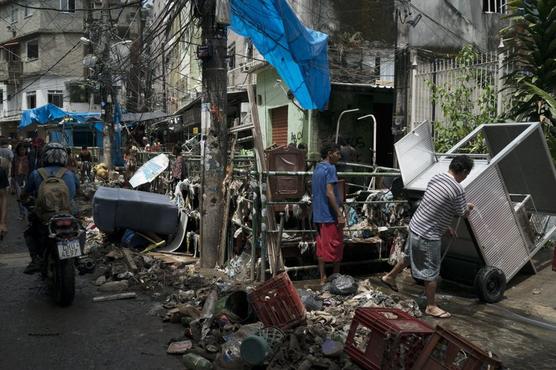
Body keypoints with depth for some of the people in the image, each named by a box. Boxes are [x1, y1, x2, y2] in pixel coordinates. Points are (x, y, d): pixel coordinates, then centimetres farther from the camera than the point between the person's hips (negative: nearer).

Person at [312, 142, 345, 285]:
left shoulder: (317, 168, 14)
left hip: (318, 215, 8)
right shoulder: (330, 168, -14)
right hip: (330, 215, -8)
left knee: (321, 246, 10)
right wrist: (340, 214, -20)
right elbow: (329, 193, -22)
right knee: (336, 246, 4)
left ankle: (323, 278, 14)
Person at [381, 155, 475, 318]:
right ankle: (431, 307, 20)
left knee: (409, 256, 30)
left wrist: (446, 226, 20)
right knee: (431, 272, 6)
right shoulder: (458, 189, -21)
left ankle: (390, 277, 48)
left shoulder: (435, 178, 3)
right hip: (428, 235, -8)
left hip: (415, 226, 8)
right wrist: (469, 207, 16)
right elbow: (462, 214, -6)